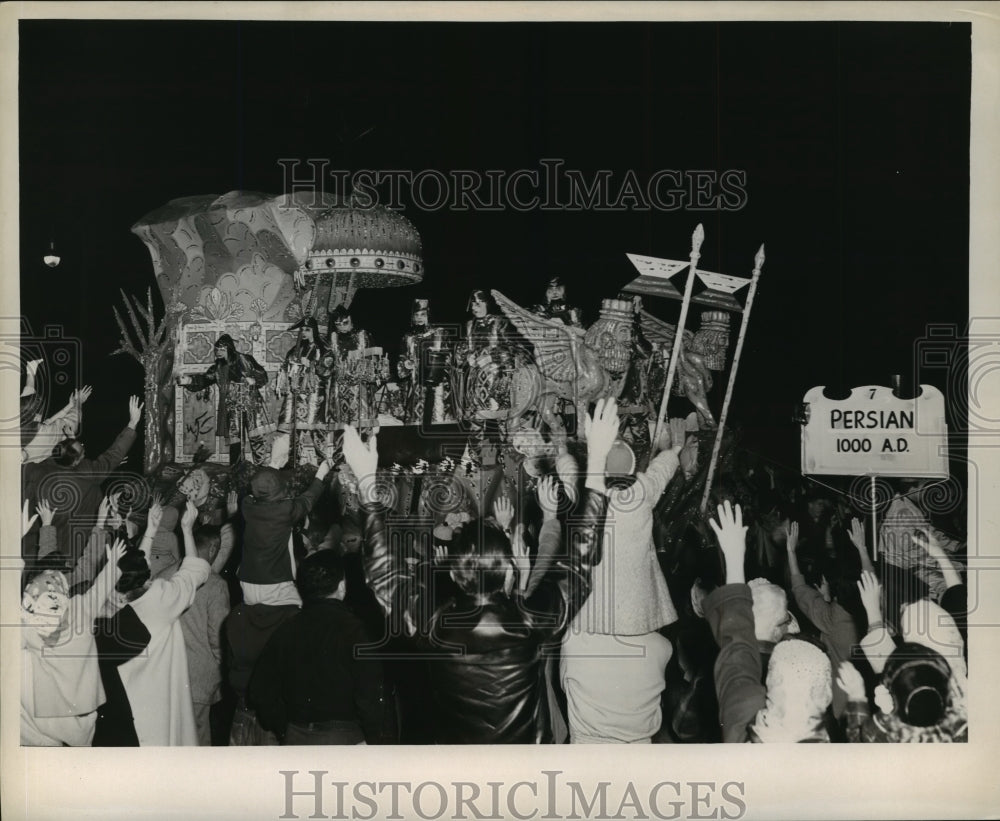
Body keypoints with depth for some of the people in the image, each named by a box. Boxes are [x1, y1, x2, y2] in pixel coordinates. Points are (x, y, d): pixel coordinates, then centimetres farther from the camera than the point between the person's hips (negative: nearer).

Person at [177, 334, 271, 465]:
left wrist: (253, 381, -15)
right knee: (234, 442, 1)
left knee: (256, 439, -2)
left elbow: (263, 376, 5)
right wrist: (189, 380, -23)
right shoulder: (218, 367, 4)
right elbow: (204, 379, -6)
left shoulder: (246, 360, -1)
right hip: (232, 409, 2)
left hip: (252, 406, -2)